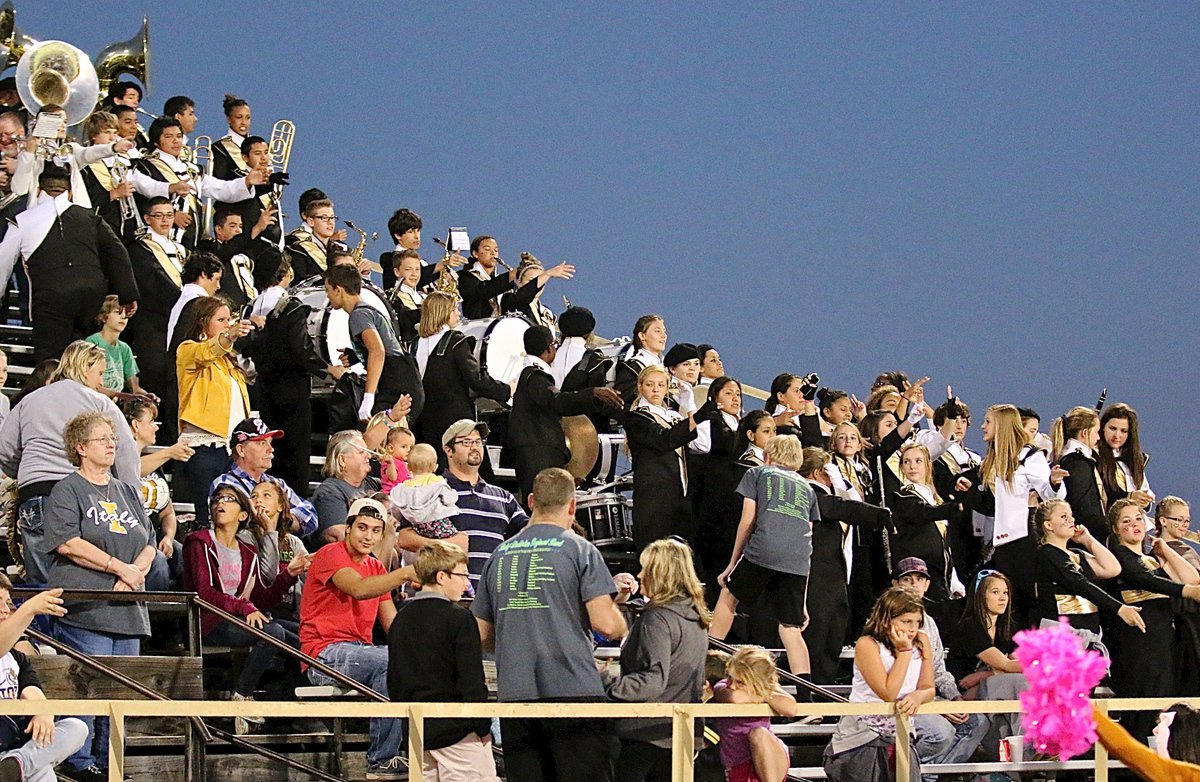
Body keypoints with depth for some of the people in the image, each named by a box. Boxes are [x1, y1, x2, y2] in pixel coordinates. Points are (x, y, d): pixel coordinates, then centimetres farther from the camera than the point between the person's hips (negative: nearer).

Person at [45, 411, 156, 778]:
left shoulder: (128, 492, 21)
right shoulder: (68, 490, 0)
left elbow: (149, 542, 17)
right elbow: (67, 542, -12)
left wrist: (136, 572, -5)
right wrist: (120, 567, -13)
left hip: (127, 609, 7)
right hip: (84, 609, -7)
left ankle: (110, 762, 11)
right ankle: (80, 762, -5)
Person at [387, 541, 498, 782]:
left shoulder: (401, 619, 10)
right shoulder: (458, 618, -11)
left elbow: (394, 681, 14)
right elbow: (472, 682, -14)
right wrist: (484, 728, -7)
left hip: (416, 732, 7)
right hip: (457, 731, -7)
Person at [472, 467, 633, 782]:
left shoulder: (499, 555, 13)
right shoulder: (579, 550, -1)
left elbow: (482, 636, 16)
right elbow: (605, 624, -9)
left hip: (513, 694, 4)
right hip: (572, 690, -4)